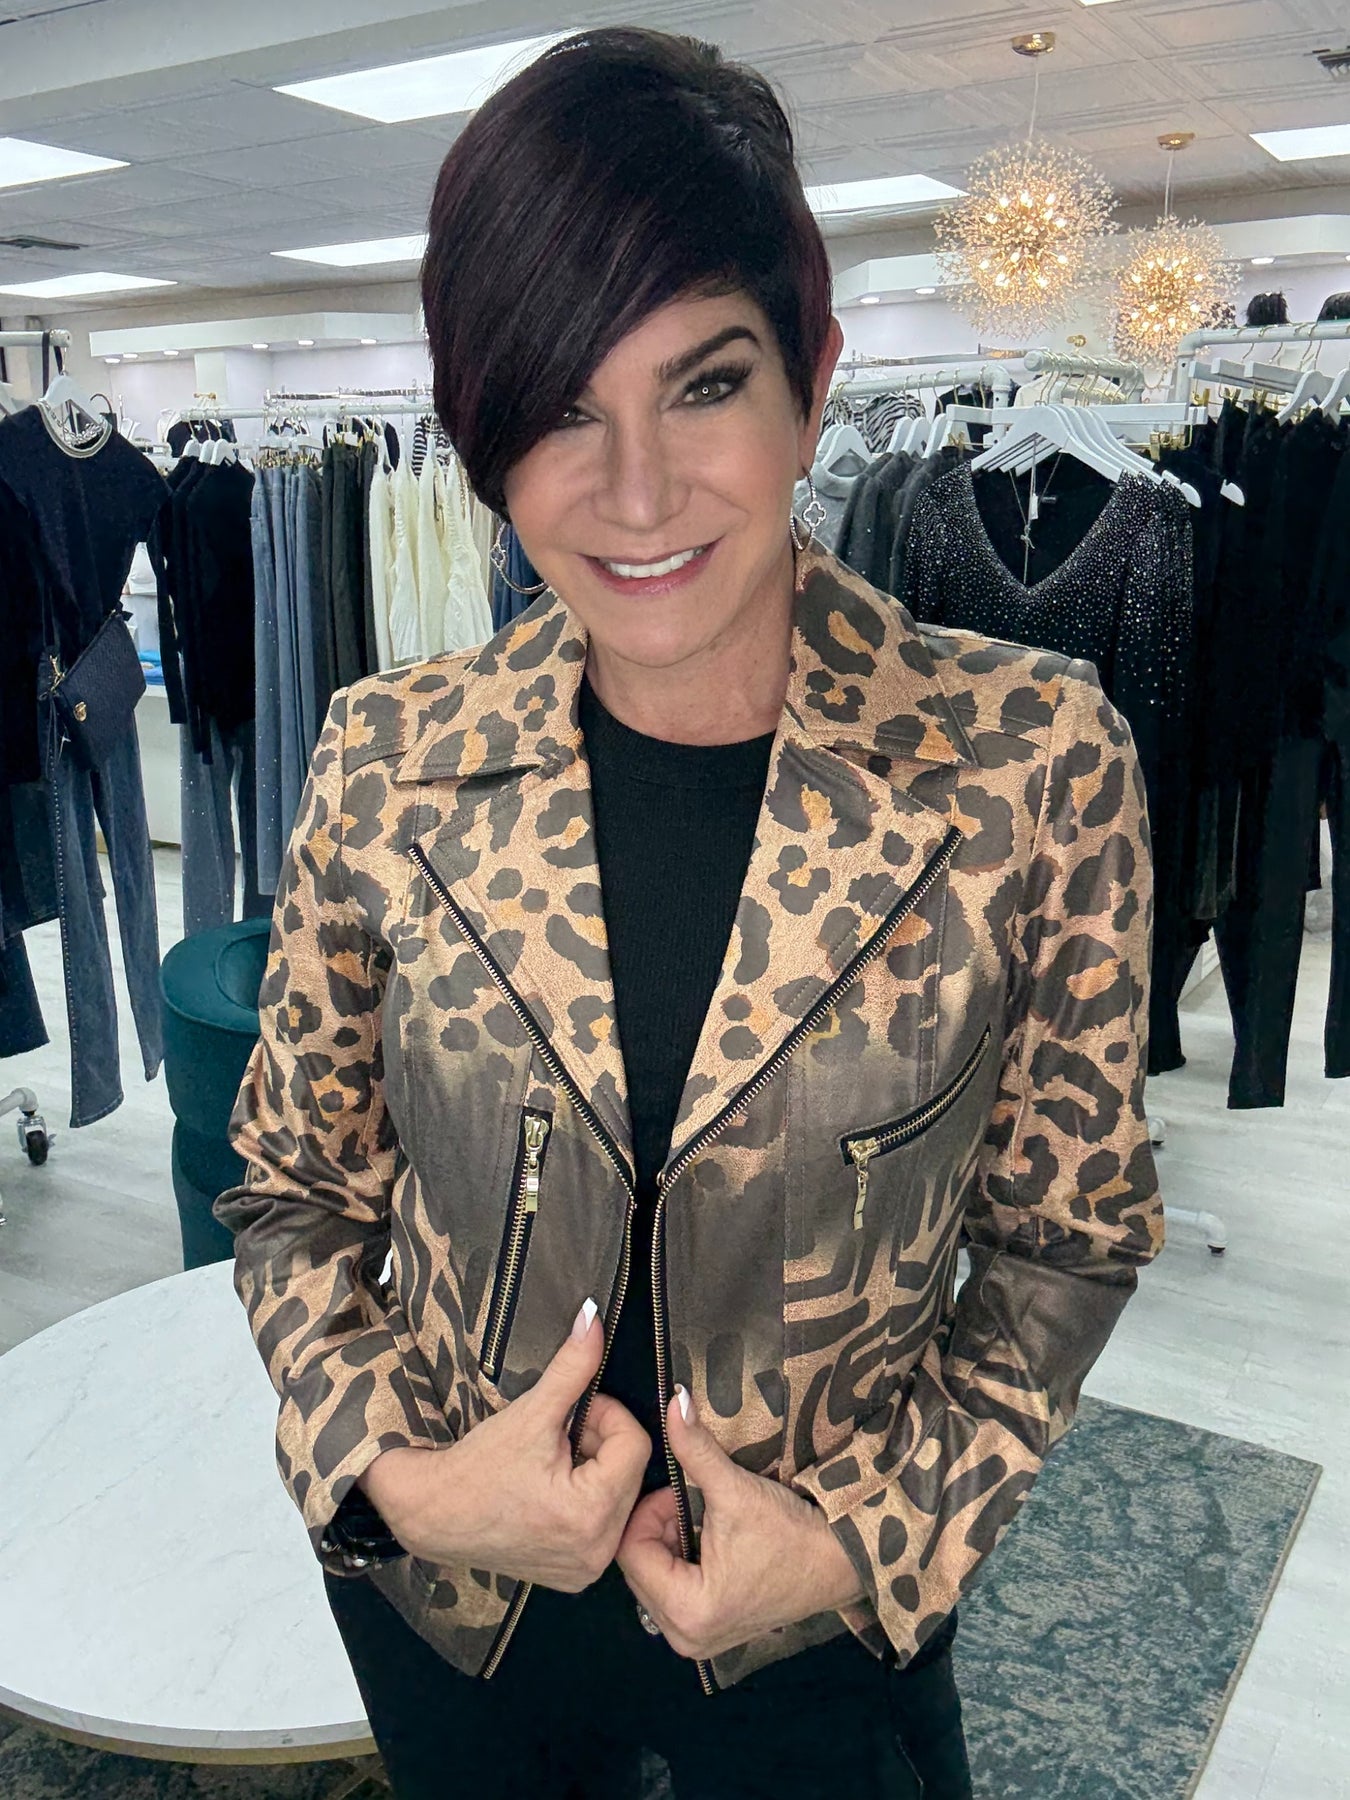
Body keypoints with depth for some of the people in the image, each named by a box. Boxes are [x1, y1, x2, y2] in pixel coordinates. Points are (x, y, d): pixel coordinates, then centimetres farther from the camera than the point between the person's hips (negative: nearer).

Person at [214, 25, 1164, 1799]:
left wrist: (877, 1530, -15)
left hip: (826, 1634, -1)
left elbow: (1067, 1234, -7)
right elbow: (293, 1194, -2)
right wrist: (398, 1473, -16)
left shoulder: (1033, 764, -19)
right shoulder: (390, 765, -14)